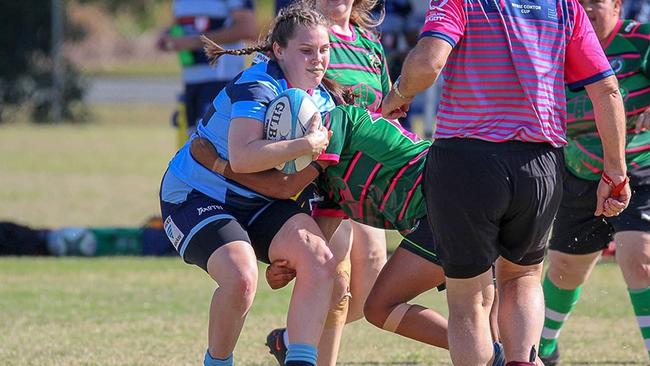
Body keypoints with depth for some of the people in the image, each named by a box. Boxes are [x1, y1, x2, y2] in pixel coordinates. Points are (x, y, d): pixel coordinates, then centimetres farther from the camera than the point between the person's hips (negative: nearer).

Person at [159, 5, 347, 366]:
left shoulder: (322, 101, 3)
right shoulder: (258, 85, -23)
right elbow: (242, 157, -37)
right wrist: (308, 144, -34)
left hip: (259, 201, 7)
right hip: (194, 197, -7)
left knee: (320, 260, -17)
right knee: (241, 276, -31)